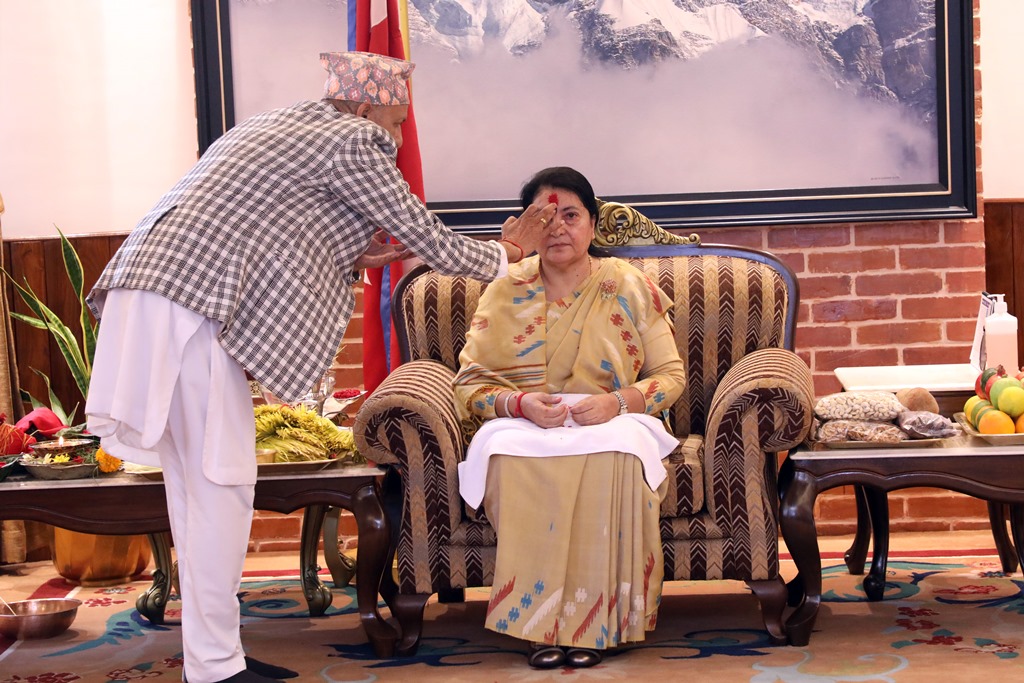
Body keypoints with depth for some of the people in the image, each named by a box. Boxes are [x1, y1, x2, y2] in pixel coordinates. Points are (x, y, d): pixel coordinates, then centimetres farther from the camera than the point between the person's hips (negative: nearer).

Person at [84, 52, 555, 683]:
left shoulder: (276, 128, 26)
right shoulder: (354, 142, -1)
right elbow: (431, 242, 1)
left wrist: (353, 261, 23)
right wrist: (507, 253, 17)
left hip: (146, 291, 10)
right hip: (189, 306, -10)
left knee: (198, 483, 12)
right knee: (220, 482, -5)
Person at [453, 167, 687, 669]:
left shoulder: (630, 288, 9)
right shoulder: (503, 295, 11)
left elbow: (671, 375, 6)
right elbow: (468, 385, 6)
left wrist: (616, 402, -14)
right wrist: (520, 403, -15)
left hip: (611, 425, 0)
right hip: (522, 425, 1)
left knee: (614, 457, -37)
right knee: (513, 459, -36)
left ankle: (593, 620, -28)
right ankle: (539, 624, -29)